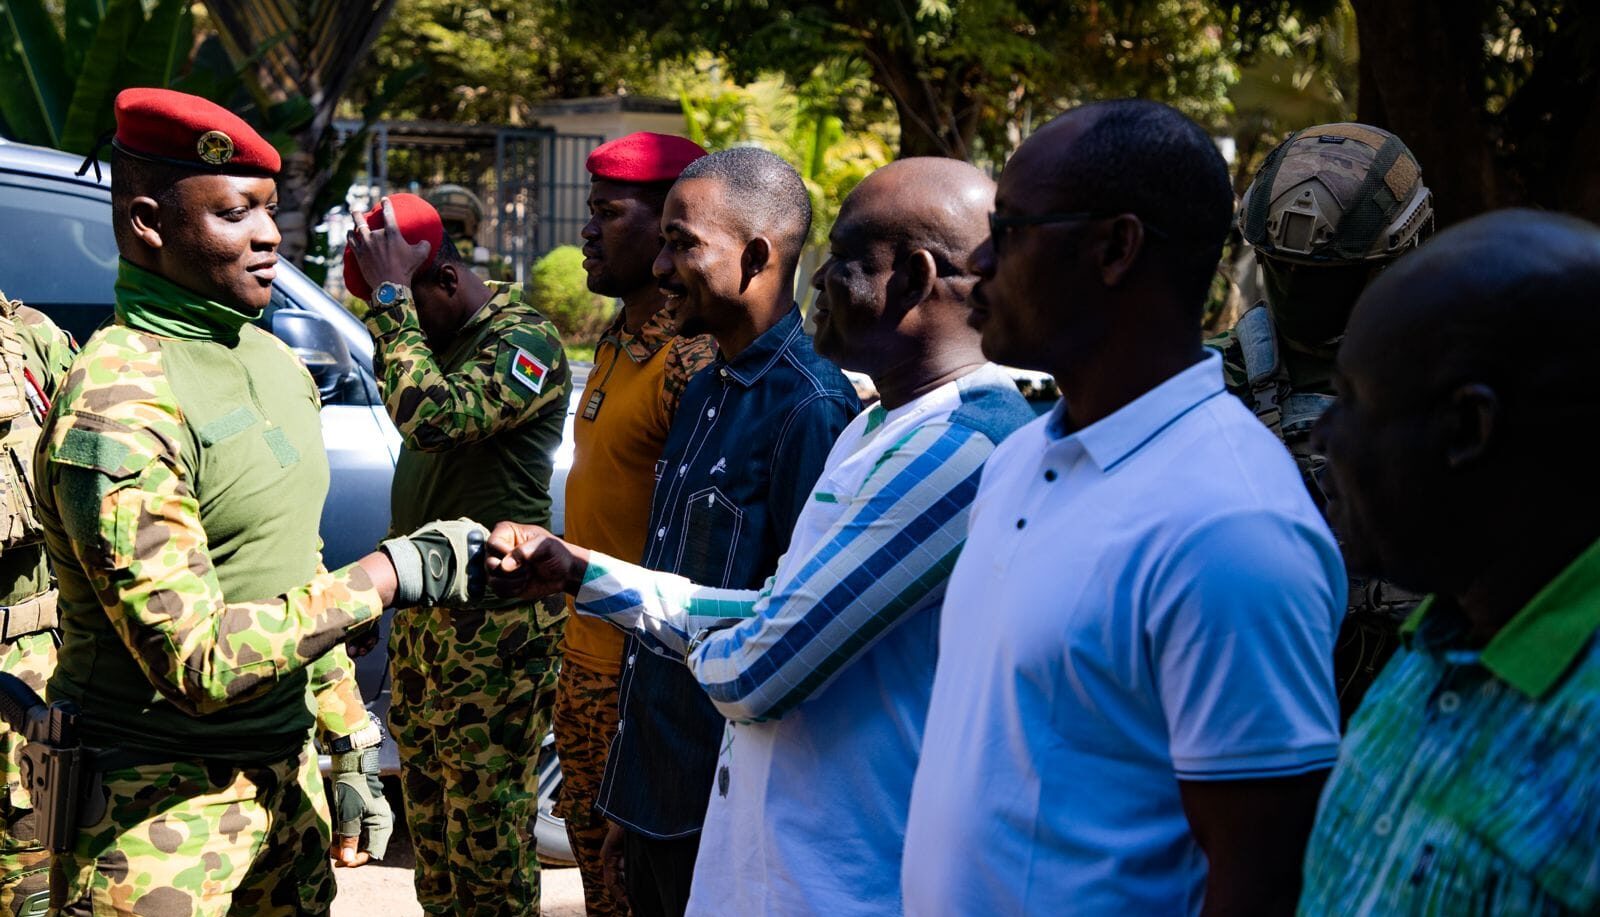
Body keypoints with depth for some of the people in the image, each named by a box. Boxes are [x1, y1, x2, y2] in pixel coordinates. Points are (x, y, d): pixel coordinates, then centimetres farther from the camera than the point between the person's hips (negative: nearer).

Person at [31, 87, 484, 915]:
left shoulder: (277, 364, 8)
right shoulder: (117, 404, -20)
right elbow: (198, 661, -23)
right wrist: (396, 573, -19)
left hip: (285, 775, 8)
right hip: (161, 807, -8)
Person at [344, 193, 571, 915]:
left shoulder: (525, 339, -17)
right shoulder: (443, 333, 11)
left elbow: (430, 417, -32)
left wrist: (391, 297, -26)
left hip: (493, 621, -9)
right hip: (423, 606, 9)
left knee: (488, 823, -3)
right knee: (427, 804, 16)